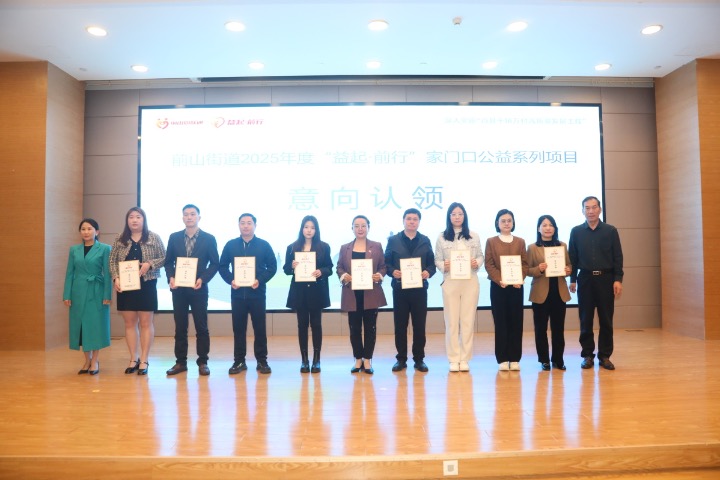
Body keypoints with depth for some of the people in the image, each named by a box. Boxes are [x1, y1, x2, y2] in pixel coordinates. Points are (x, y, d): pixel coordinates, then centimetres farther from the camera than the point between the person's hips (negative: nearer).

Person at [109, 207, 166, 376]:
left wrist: (150, 264, -17)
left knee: (146, 323, 2)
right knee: (129, 323, 7)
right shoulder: (119, 240, 8)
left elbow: (164, 259, 0)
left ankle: (144, 360, 9)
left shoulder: (154, 238, 1)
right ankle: (133, 359, 17)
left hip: (147, 285, -2)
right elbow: (112, 261, 6)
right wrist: (116, 278, -9)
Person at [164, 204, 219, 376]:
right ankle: (181, 362, 18)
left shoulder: (209, 239, -1)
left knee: (201, 327, 3)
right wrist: (170, 277, -8)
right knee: (180, 327, 8)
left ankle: (203, 362, 12)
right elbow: (168, 261, 9)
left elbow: (214, 264, -1)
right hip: (178, 289, 3)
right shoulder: (174, 237, 7)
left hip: (198, 289, -2)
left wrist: (202, 279, -14)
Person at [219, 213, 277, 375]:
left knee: (260, 328, 3)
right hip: (237, 293, 2)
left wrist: (260, 280, -14)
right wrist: (230, 280, -10)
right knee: (238, 328, 7)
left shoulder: (264, 245, 2)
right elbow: (222, 266, 8)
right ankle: (239, 361, 17)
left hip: (257, 293, -1)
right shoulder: (230, 245, 7)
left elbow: (272, 267, 1)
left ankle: (262, 361, 13)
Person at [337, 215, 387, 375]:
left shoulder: (377, 246, 7)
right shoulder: (345, 248, 10)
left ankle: (367, 360, 13)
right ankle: (358, 359, 18)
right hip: (352, 294, 1)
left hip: (371, 294, -1)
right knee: (354, 328, 5)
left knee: (370, 327, 3)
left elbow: (383, 266, 5)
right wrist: (343, 276, -13)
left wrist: (380, 275, -15)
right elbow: (339, 267, 7)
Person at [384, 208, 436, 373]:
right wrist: (392, 272, -18)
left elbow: (432, 263, 6)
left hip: (419, 288, 1)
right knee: (400, 324, 5)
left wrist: (428, 272, -14)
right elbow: (386, 263, 2)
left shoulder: (425, 241, 10)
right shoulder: (393, 240, 6)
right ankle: (401, 359, 15)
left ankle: (419, 359, 16)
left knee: (419, 324, 5)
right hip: (399, 288, -1)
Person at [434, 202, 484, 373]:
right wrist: (443, 266, -18)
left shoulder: (474, 236, 8)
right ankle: (453, 359, 11)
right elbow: (437, 259, 2)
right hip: (450, 282, -1)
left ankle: (465, 359, 13)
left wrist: (477, 263, -13)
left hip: (470, 282, 1)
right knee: (451, 321, 3)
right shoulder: (442, 237, 4)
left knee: (468, 321, 4)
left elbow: (481, 256, 8)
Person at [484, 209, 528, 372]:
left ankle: (514, 358, 10)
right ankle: (502, 359, 6)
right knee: (501, 322, 0)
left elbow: (525, 264, 5)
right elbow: (489, 264, -3)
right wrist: (499, 280, -17)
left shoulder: (520, 242, 12)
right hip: (498, 287, -2)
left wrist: (520, 279, -12)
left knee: (516, 321, 2)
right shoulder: (491, 241, 5)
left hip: (516, 286, 2)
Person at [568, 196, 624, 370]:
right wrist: (572, 279, 2)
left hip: (606, 279, 0)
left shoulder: (610, 231, 3)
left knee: (606, 320, 4)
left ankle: (604, 356, 14)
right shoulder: (576, 232, 4)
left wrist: (618, 279, -6)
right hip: (585, 279, 0)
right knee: (585, 320, 4)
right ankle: (587, 355, 14)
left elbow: (618, 257, 2)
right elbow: (572, 258, 5)